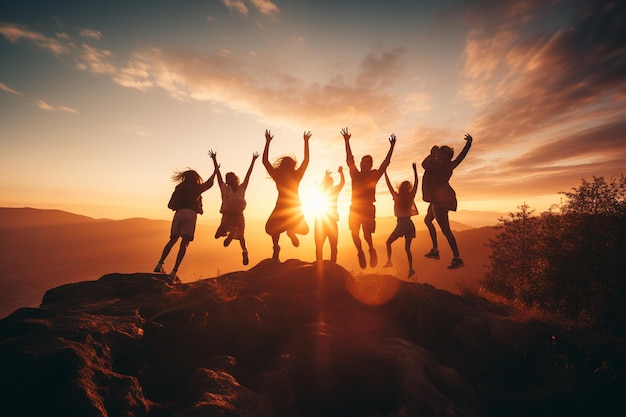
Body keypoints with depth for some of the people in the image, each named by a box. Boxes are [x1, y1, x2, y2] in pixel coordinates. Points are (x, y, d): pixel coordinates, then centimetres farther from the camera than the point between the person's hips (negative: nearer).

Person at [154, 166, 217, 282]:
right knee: (184, 243, -7)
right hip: (190, 214, -4)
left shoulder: (179, 187, 18)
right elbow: (209, 183, 32)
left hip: (178, 213, 4)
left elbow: (170, 205, 14)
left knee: (172, 240, 17)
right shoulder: (197, 187, 12)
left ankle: (159, 265, 11)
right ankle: (174, 272, -13)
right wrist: (215, 171, 45)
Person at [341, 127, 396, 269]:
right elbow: (349, 159, 2)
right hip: (355, 208, 1)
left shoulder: (374, 175, 7)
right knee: (354, 233, -5)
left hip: (369, 208, -1)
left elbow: (386, 162, 3)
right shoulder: (355, 174, 8)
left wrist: (392, 146, -2)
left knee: (367, 234, -8)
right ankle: (360, 253, 17)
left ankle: (371, 250, 21)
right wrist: (347, 141, -3)